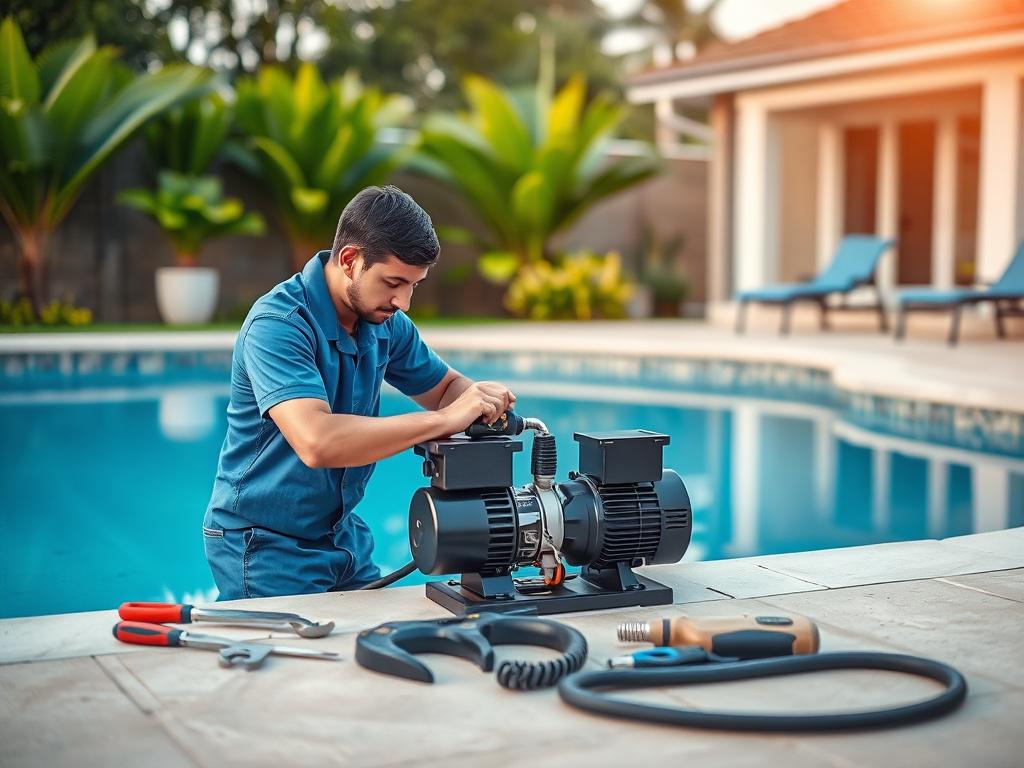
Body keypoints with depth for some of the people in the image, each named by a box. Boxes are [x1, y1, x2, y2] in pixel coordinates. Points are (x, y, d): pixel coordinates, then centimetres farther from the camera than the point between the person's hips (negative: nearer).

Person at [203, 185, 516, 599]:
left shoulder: (386, 323, -2)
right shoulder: (277, 324, -25)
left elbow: (444, 387, 12)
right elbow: (317, 442, -39)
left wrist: (481, 397, -13)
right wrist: (444, 419, -34)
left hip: (342, 532, 7)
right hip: (266, 544, -7)